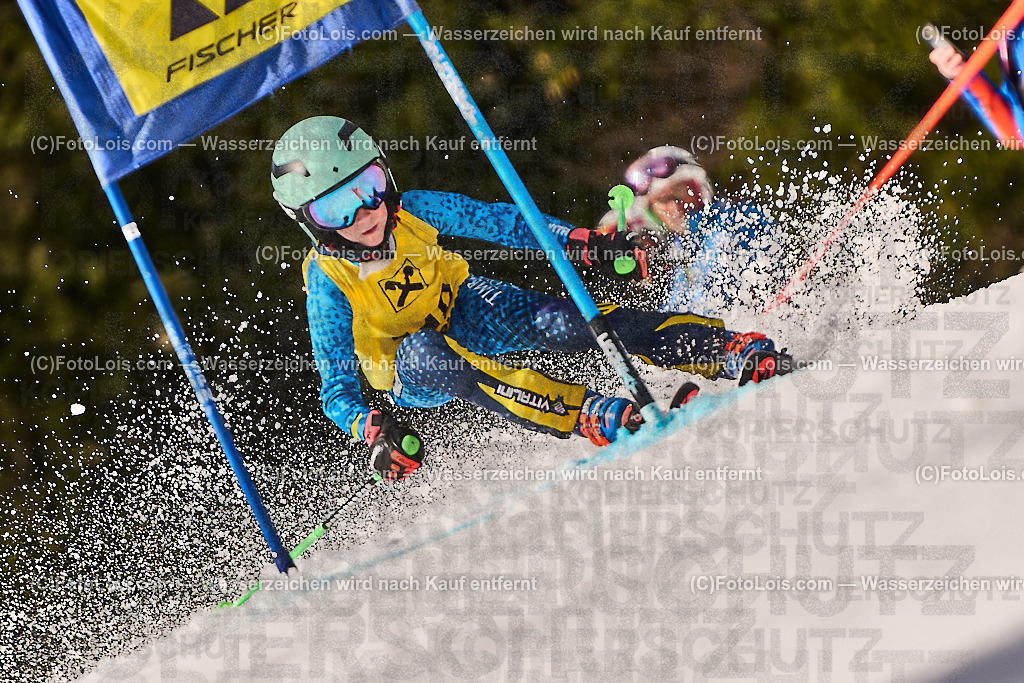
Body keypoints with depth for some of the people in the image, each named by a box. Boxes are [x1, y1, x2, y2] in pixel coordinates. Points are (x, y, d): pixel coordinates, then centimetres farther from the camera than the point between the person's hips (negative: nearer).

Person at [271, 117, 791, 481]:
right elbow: (337, 390, -26)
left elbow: (499, 221, -10)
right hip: (410, 376, -2)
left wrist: (583, 242, -23)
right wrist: (373, 431, -46)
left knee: (557, 321, -27)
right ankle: (588, 416, -48)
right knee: (425, 352, -39)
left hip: (461, 311, 2)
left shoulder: (411, 211, -21)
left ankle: (730, 350, -30)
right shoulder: (328, 283, -27)